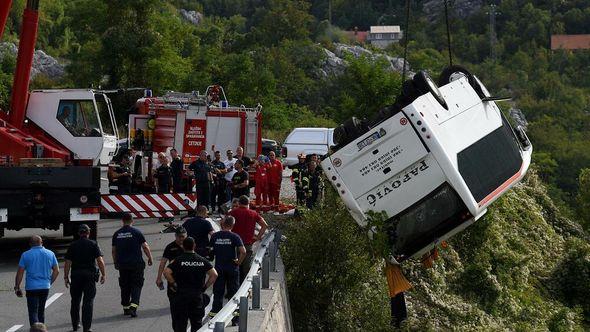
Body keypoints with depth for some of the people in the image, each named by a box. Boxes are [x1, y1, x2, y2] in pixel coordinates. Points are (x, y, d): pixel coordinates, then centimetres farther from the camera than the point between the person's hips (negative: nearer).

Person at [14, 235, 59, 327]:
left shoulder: (26, 255, -3)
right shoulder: (50, 254, 5)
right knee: (41, 311, 18)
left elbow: (20, 272, -4)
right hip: (45, 287, 4)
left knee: (33, 312, -5)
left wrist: (17, 288, 4)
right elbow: (56, 271, 8)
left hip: (31, 288, -4)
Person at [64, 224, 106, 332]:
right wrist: (103, 274, -1)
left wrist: (66, 277, 4)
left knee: (75, 301, 15)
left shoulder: (73, 245, 3)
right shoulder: (93, 244, -1)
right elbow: (100, 260, -8)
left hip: (76, 275, 2)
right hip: (90, 274, -2)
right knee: (88, 301, 0)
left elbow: (68, 263, -1)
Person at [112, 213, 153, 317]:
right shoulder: (137, 232, -6)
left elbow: (114, 250, 12)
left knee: (124, 286, 13)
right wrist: (150, 258, 8)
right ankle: (133, 306, -17)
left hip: (122, 264, 3)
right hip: (136, 264, -3)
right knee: (136, 285, 0)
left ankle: (126, 308, 16)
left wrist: (115, 263, 23)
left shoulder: (116, 234, 6)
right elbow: (145, 247, -5)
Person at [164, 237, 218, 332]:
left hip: (181, 294, -2)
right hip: (197, 295, 2)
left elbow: (166, 272, -17)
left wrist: (173, 284, -5)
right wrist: (205, 286, 4)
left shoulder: (178, 260, -5)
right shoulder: (202, 260, 3)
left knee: (180, 321, 2)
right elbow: (214, 274, -3)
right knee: (197, 322, 11)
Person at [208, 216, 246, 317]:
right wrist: (238, 262, -6)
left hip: (218, 268, 2)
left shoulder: (215, 236, -2)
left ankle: (215, 311, 10)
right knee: (233, 291, 7)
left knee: (218, 292, 9)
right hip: (232, 267, -2)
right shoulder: (234, 237, -10)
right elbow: (243, 252, -19)